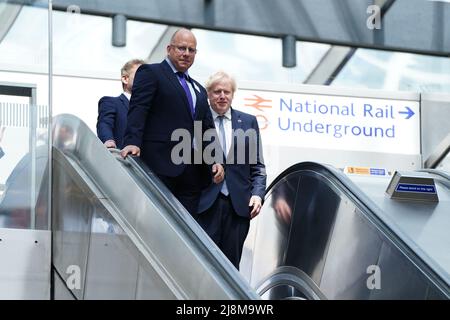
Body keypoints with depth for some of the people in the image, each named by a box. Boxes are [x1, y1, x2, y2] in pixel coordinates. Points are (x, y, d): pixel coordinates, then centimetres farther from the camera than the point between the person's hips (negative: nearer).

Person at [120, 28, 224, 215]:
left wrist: (215, 161, 5)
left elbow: (207, 129, 22)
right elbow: (138, 109, -8)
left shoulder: (199, 90, 27)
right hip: (161, 165, -7)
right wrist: (132, 142, -25)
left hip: (193, 170, 7)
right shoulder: (150, 73, 5)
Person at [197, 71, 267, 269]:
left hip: (238, 205, 3)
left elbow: (257, 165, 13)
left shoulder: (248, 122, 13)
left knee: (231, 265, 4)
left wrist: (257, 193, -1)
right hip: (205, 203, -2)